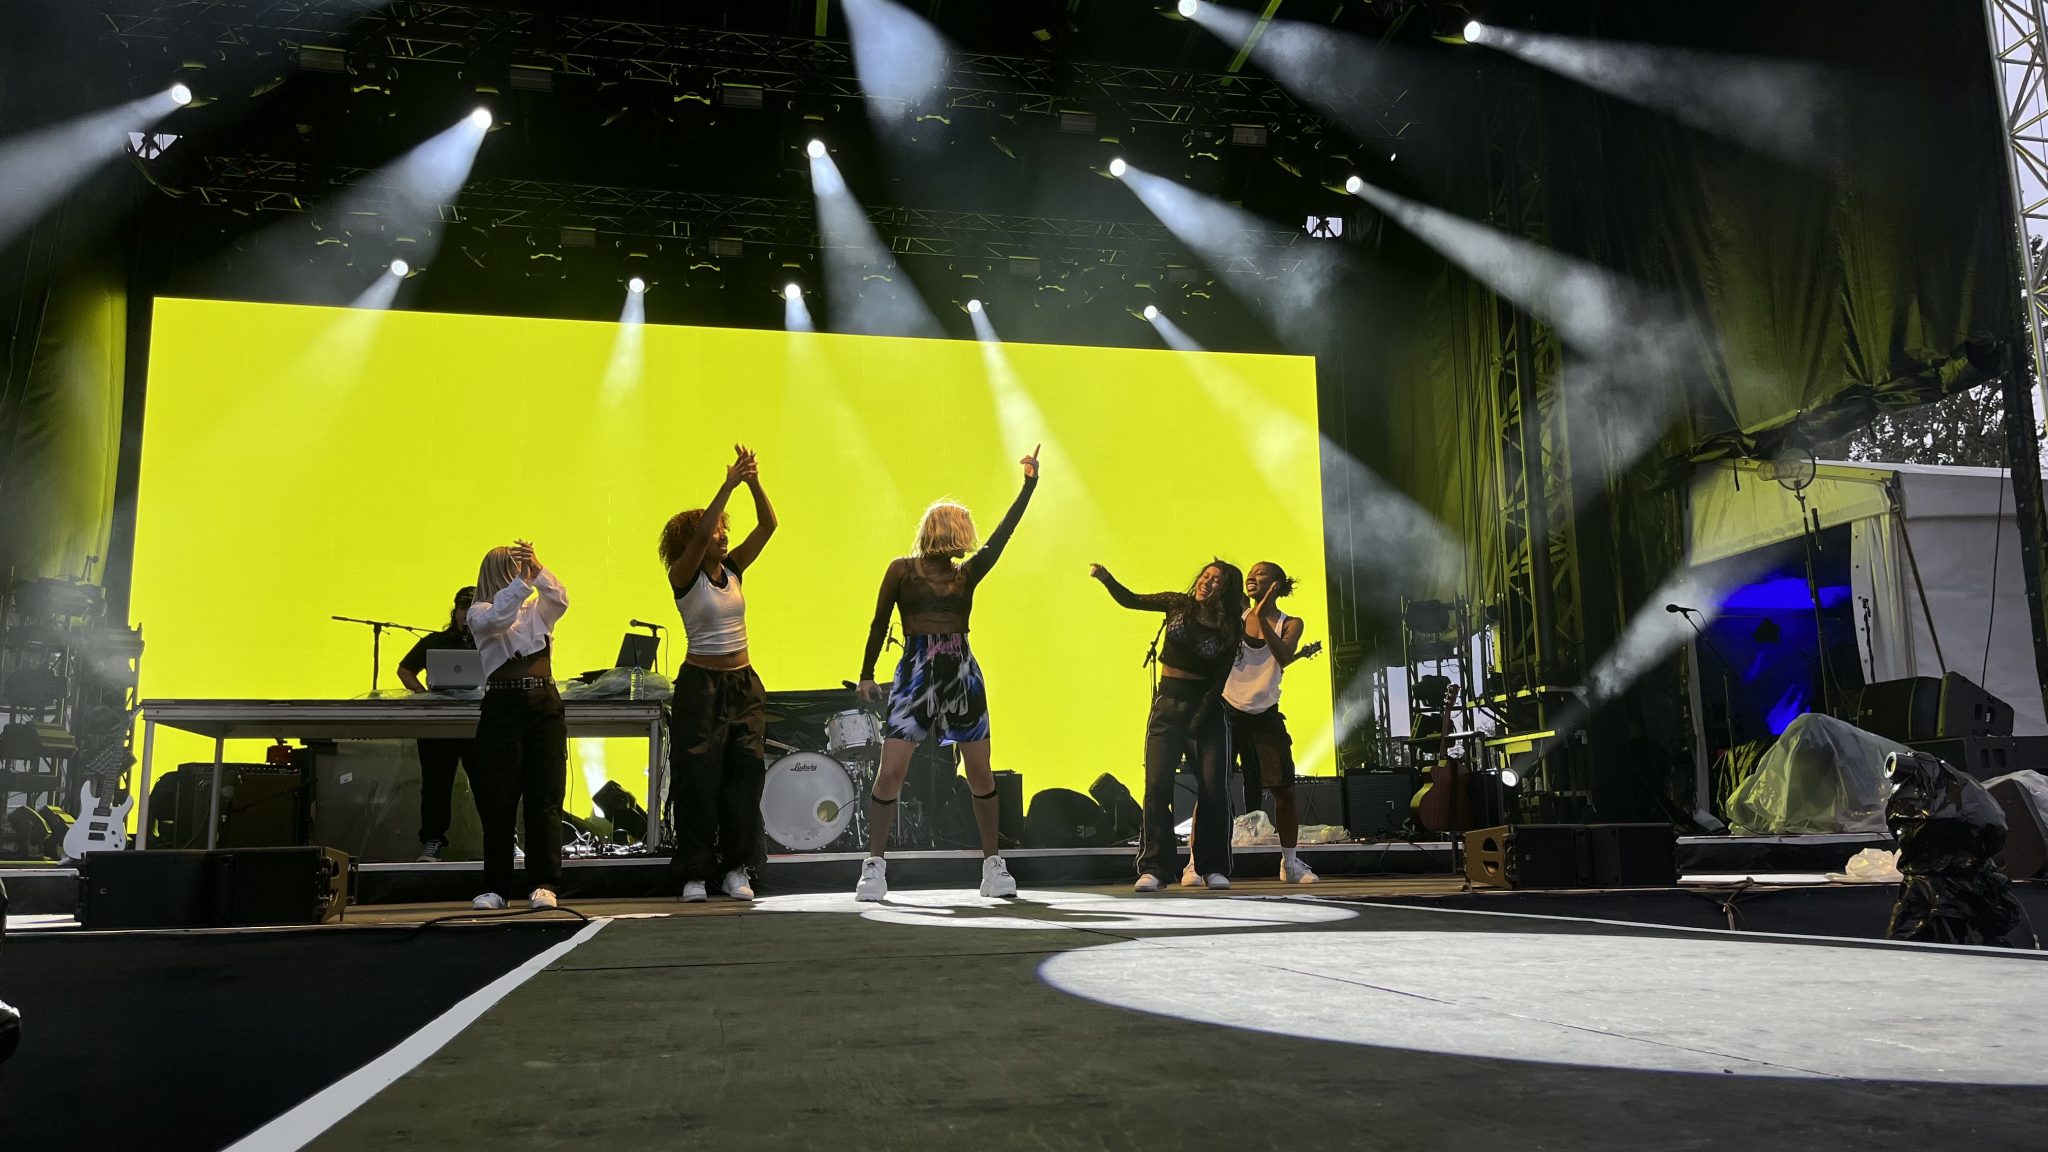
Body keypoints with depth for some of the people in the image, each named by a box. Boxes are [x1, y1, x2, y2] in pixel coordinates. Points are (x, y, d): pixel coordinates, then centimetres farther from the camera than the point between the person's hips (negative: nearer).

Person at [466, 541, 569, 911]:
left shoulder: (538, 607, 16)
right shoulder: (479, 612, 7)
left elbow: (561, 600, -6)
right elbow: (496, 618, -16)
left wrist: (538, 568, -21)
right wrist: (523, 580, -26)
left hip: (544, 705, 2)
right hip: (501, 707, -2)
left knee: (545, 798, -2)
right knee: (498, 800, 0)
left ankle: (545, 884, 1)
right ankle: (495, 887, 9)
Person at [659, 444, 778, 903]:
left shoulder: (732, 568, 7)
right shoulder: (683, 576, -7)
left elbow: (767, 526, -1)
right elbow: (699, 534, -25)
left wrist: (754, 482, -15)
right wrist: (729, 484, -27)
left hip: (744, 684, 5)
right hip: (700, 683, -5)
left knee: (745, 775, 2)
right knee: (699, 780, -2)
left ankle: (737, 870, 10)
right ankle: (695, 874, 7)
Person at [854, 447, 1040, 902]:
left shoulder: (967, 573, 8)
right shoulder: (901, 570, 1)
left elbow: (1002, 534, 3)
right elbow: (880, 623, 3)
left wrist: (1029, 484, 0)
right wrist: (866, 674, -1)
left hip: (962, 675, 3)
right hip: (914, 674, -3)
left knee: (980, 773, 5)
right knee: (890, 770, -7)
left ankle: (993, 864, 14)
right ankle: (875, 865, 4)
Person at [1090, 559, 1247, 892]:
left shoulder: (1229, 630, -3)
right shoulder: (1179, 604, 2)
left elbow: (1218, 685, -4)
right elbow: (1130, 600, 3)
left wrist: (1194, 727, -10)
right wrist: (1105, 577, -16)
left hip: (1207, 707, -1)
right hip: (1168, 704, 1)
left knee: (1213, 788, -5)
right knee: (1157, 785, -10)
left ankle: (1213, 867, 8)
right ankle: (1153, 868, -8)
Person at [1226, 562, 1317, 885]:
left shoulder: (1290, 624, 2)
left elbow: (1284, 657, -19)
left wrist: (1262, 618, -26)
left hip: (1264, 715, 1)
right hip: (1227, 711, -1)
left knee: (1284, 789, 3)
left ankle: (1289, 863, 20)